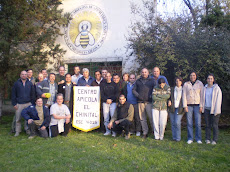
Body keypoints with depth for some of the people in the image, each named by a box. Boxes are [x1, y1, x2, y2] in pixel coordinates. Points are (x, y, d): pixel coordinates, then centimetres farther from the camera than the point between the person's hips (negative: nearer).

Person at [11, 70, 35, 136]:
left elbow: (33, 94, 9)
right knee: (18, 118, 3)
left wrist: (32, 103, 2)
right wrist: (14, 104, -2)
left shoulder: (30, 83, 8)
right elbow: (13, 94, 4)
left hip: (28, 104, 1)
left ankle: (27, 129, 18)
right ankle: (17, 131, 16)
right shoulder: (16, 83, 4)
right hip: (19, 104, -1)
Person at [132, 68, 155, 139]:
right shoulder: (138, 81, 15)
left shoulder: (152, 80, 10)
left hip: (149, 102, -2)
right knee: (142, 118, 6)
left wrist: (151, 96, -9)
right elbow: (134, 90, 13)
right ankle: (145, 133, 15)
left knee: (151, 117, -5)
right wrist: (138, 95, -4)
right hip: (140, 102, 2)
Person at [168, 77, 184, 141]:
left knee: (177, 122, -12)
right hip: (172, 108, 3)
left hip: (179, 108, -3)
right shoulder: (172, 89, 10)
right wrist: (169, 101, -5)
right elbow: (169, 97, 16)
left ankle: (178, 137, 3)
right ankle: (174, 137, 16)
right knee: (173, 123, 4)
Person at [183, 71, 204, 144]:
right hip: (189, 105, 1)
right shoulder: (186, 84, 6)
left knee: (198, 123, -2)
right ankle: (190, 138, 11)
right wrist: (185, 106, -3)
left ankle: (198, 138, 11)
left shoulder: (200, 83, 5)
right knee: (189, 123, 1)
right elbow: (184, 95, 4)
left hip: (197, 105, 0)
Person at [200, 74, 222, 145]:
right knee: (207, 125, 7)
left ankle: (215, 140, 11)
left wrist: (216, 110, -10)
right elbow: (202, 98, 16)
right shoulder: (205, 88, 9)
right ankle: (207, 139, 15)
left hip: (214, 110, -3)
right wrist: (201, 106, 8)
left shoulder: (217, 88, -3)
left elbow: (219, 99, -6)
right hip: (206, 109, 3)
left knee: (214, 125, 1)